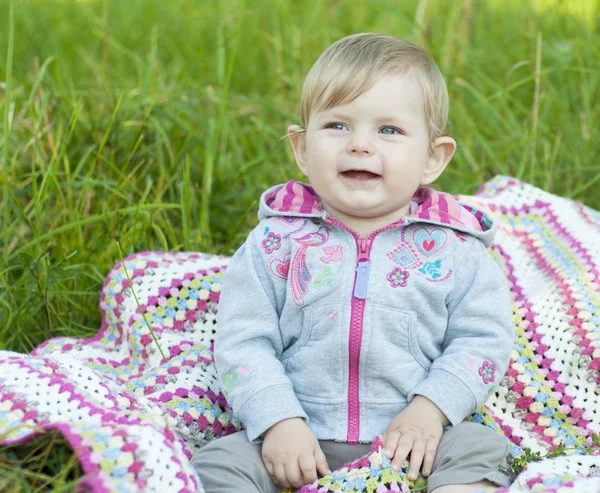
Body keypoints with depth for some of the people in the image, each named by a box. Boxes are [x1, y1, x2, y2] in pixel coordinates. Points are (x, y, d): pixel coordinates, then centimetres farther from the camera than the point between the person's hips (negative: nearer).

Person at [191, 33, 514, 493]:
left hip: (411, 438, 0)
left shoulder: (454, 247, 0)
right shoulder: (276, 242, -1)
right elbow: (243, 342, -3)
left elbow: (483, 338, 0)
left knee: (480, 449, -23)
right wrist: (278, 420, -15)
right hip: (298, 440, 0)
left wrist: (430, 408, -13)